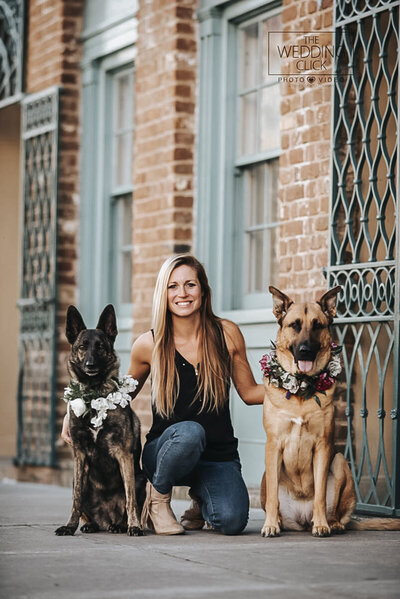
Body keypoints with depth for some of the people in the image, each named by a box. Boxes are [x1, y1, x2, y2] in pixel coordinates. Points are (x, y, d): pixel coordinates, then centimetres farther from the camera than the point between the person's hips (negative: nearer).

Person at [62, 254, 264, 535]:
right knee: (189, 432, -38)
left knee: (231, 521, -26)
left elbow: (249, 391, 8)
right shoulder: (149, 345, -3)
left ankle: (201, 496, 13)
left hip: (219, 456, 2)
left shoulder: (227, 334, -1)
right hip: (165, 452, -2)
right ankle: (158, 494, -6)